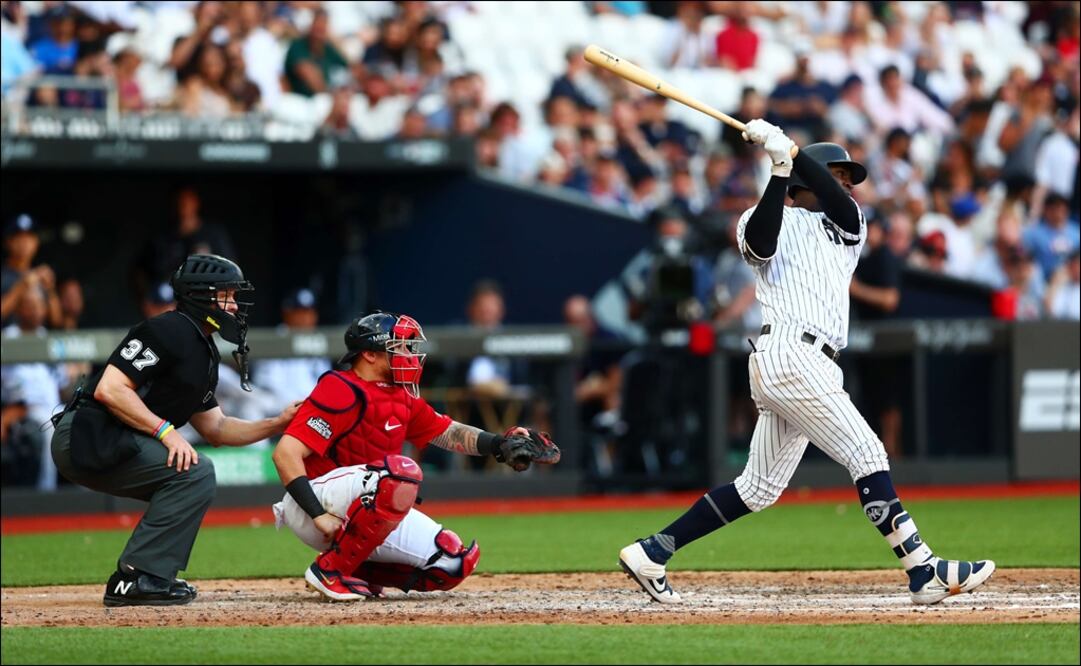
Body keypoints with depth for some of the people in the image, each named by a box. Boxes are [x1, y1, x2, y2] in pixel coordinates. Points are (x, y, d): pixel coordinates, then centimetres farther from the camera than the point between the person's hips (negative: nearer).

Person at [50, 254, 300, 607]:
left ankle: (153, 577, 12)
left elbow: (215, 429, 23)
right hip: (86, 438, -11)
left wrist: (277, 424, 13)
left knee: (195, 483, 18)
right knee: (195, 471, -18)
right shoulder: (169, 331, -13)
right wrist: (166, 430, -21)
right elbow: (108, 390, -21)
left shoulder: (203, 353, 19)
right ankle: (137, 578, -18)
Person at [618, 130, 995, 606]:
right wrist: (780, 170, -19)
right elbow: (759, 244, -15)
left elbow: (841, 205, 2)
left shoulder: (847, 229, 25)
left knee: (759, 489, 8)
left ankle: (652, 553, 12)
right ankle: (924, 572, -16)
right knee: (866, 454, -13)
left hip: (810, 365, 8)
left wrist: (791, 152, -9)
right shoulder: (768, 218, 9)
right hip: (789, 352, -8)